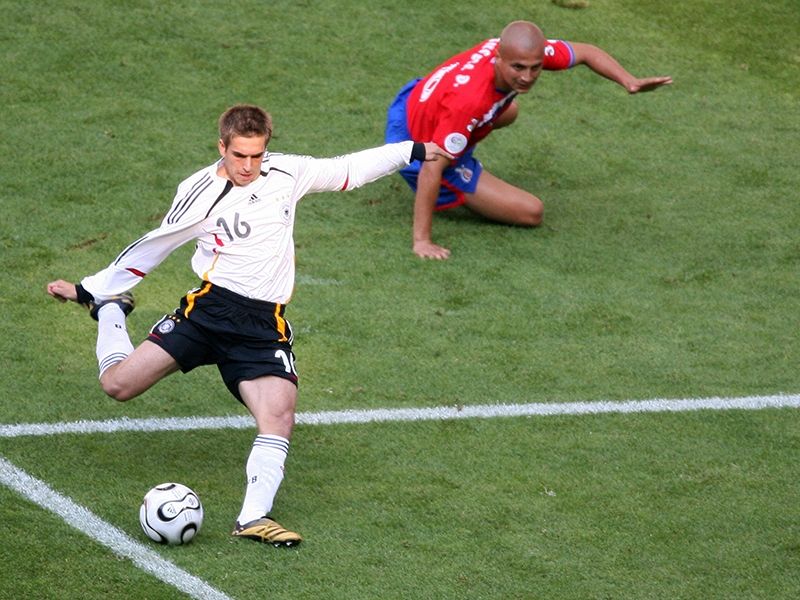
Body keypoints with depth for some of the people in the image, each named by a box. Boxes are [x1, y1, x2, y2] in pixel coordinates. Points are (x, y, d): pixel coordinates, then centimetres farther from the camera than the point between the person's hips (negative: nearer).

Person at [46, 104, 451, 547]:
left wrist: (412, 151, 19)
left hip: (265, 324, 2)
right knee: (118, 384, -12)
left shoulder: (287, 174, 5)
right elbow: (151, 248, 7)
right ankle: (110, 311, 20)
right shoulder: (199, 193, -3)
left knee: (280, 414, -22)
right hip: (210, 307, -2)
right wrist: (88, 289, 10)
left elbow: (346, 171, 18)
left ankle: (254, 517, -22)